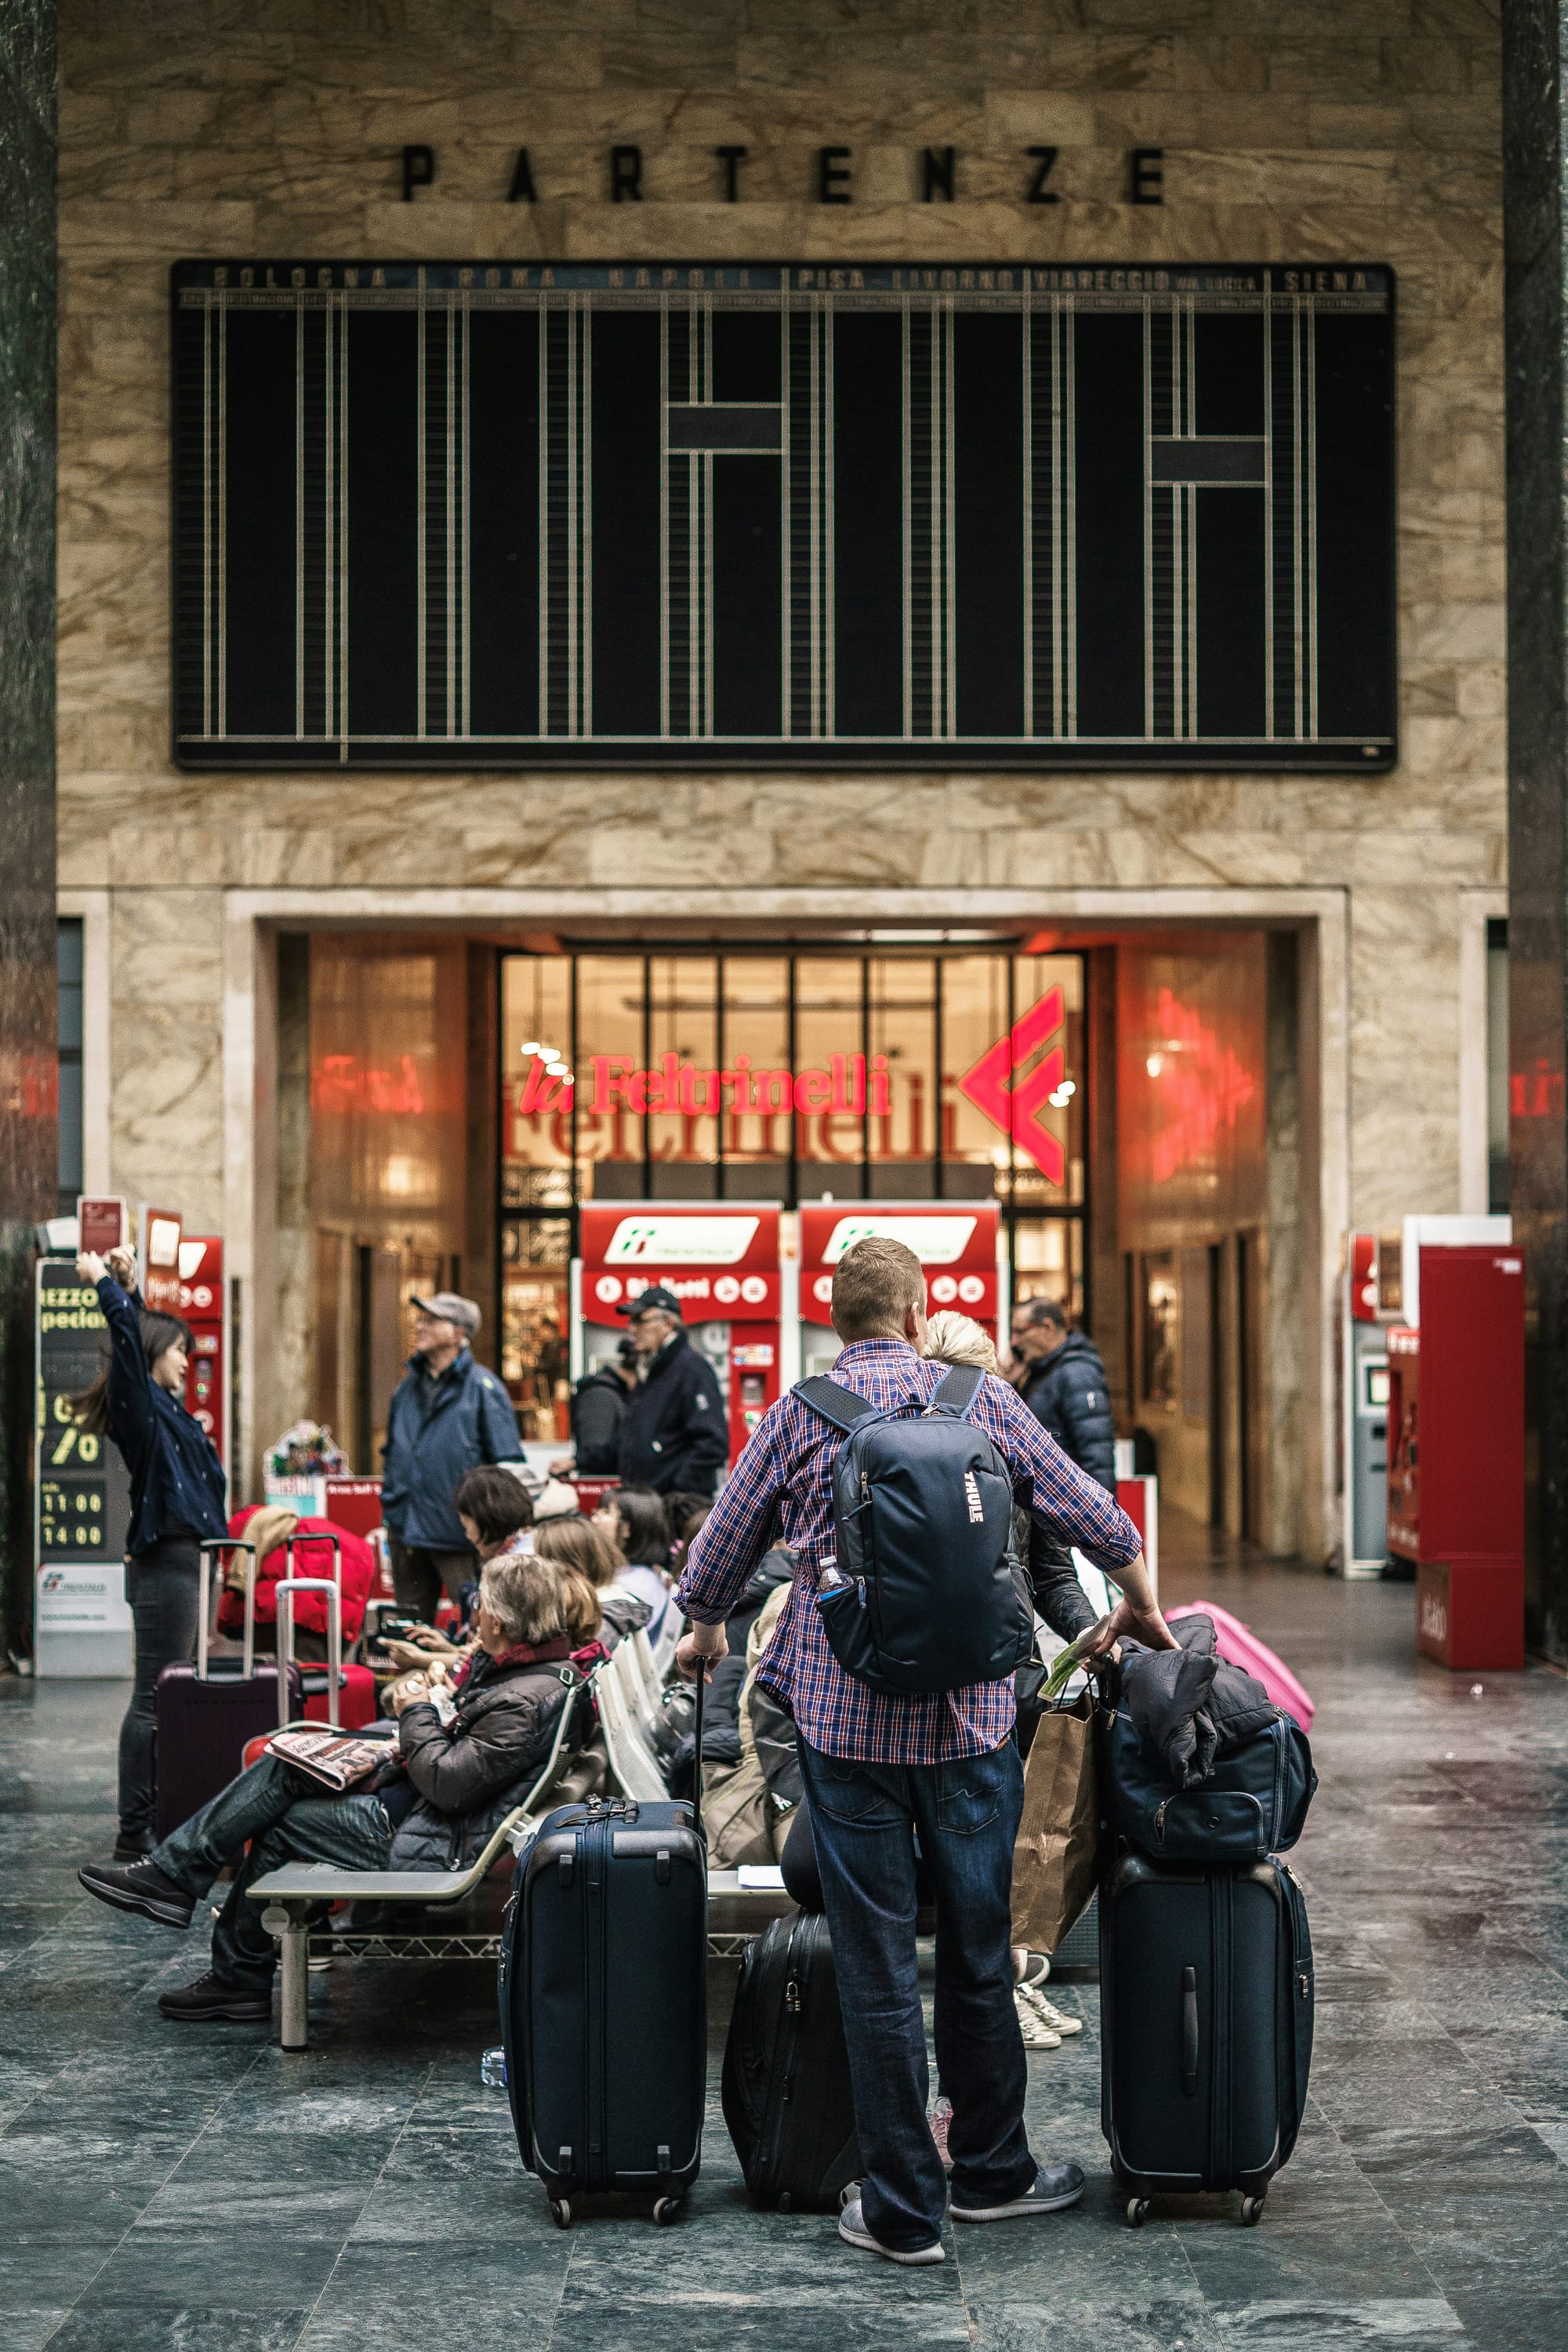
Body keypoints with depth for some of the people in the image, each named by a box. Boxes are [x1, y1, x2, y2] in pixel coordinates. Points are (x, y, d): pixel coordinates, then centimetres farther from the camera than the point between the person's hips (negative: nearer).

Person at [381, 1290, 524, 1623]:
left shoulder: (483, 1389, -6)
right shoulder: (407, 1389, 13)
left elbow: (508, 1466, -7)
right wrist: (390, 1507, 15)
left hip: (459, 1535, -6)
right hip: (406, 1531, 6)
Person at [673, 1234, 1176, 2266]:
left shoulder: (801, 1414, 1)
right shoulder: (981, 1399, 3)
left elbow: (721, 1551, 8)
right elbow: (1095, 1517, 9)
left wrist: (705, 1634, 30)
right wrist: (1141, 1607, 28)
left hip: (846, 1717, -1)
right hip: (971, 1713, 1)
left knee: (877, 1967, 4)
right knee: (980, 1951, 14)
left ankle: (904, 2210, 9)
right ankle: (992, 2171, 28)